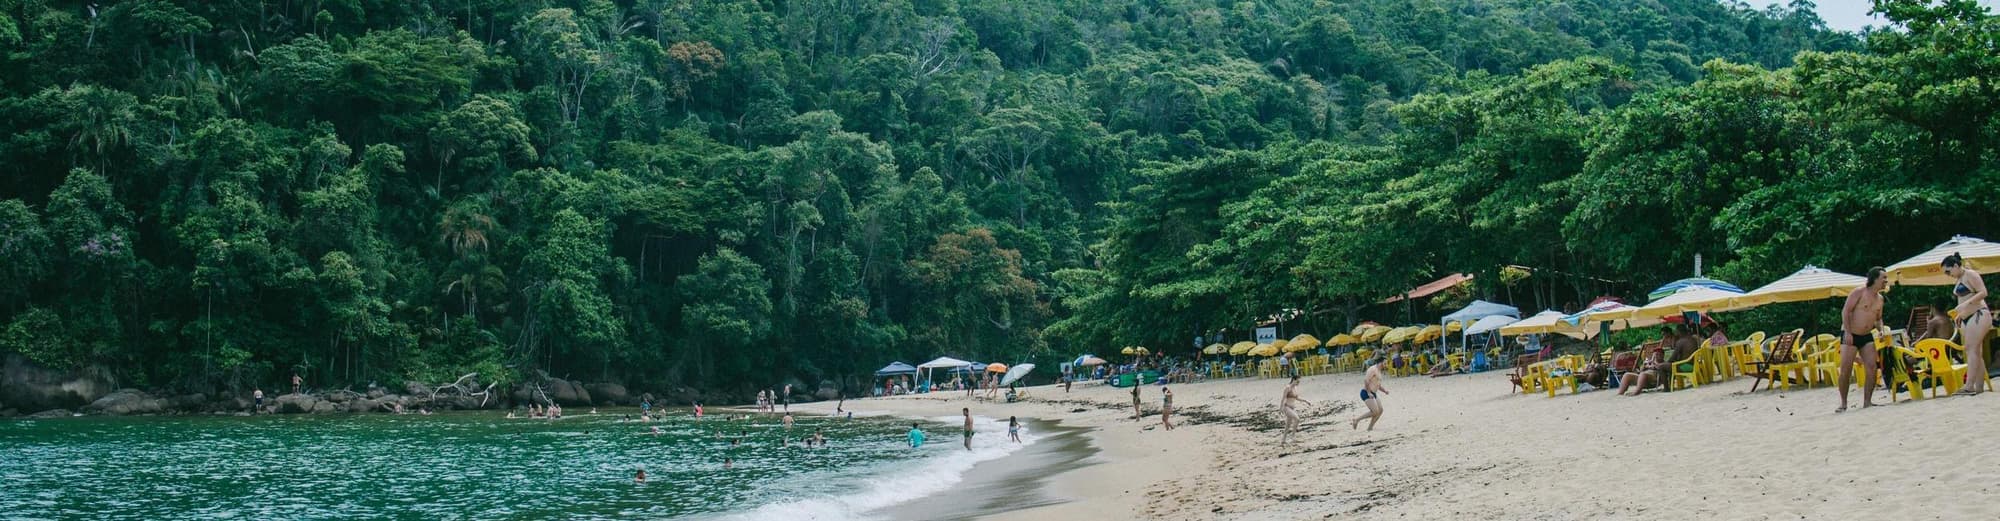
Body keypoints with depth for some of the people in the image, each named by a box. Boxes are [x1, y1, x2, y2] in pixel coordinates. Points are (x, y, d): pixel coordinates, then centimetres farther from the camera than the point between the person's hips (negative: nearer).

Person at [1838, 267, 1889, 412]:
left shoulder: (1880, 298, 11)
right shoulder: (1859, 292, -10)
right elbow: (1846, 311, -14)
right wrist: (1847, 332, -21)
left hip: (1867, 336, 6)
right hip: (1850, 335, -6)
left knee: (1871, 367, -7)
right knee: (1846, 370, -8)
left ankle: (1867, 401, 0)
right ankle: (1843, 404, 0)